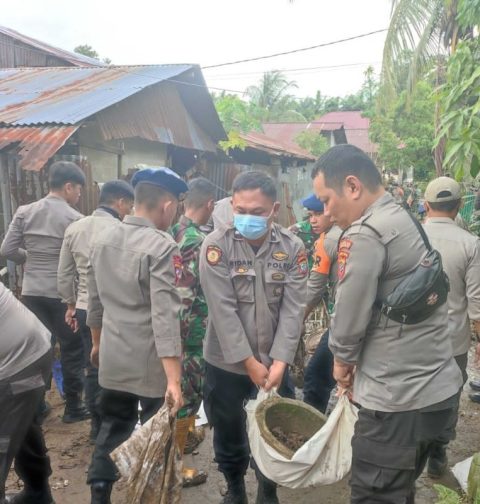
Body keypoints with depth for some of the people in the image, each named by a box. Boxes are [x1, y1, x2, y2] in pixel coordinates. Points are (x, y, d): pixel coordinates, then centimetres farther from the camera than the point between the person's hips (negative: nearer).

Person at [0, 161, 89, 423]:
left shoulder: (24, 212, 3)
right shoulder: (74, 219, -12)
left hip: (31, 292, 5)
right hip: (62, 294, -5)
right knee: (72, 349, 9)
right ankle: (73, 406, 18)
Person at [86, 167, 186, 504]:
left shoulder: (103, 240, 4)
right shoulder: (162, 247, -19)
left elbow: (95, 300, 13)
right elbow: (164, 316, -26)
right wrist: (174, 379, -26)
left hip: (112, 357, 6)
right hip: (150, 362, -6)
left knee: (113, 426, 20)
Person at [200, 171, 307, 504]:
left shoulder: (293, 248, -6)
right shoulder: (216, 245, -13)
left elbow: (293, 310, -8)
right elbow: (223, 311, -16)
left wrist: (279, 362, -16)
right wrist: (249, 363, -16)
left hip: (274, 362, 1)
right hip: (227, 362, -1)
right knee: (228, 435, 15)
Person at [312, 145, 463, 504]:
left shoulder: (364, 235, -19)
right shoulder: (409, 222, 10)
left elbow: (349, 318, -15)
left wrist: (343, 361, 5)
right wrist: (359, 362, 11)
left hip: (399, 401, -9)